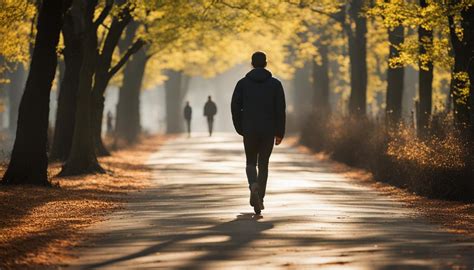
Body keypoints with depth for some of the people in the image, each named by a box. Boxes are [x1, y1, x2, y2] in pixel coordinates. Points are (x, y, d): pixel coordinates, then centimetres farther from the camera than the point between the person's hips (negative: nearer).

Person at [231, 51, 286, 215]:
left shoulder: (243, 83, 1)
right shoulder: (275, 84, 0)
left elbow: (235, 107, -1)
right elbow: (280, 110, -4)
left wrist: (240, 128, 9)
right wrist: (280, 133, 2)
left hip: (249, 130, 0)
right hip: (268, 131, 0)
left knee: (251, 163, 13)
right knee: (263, 164, 11)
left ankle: (254, 186, -17)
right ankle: (259, 199, 5)